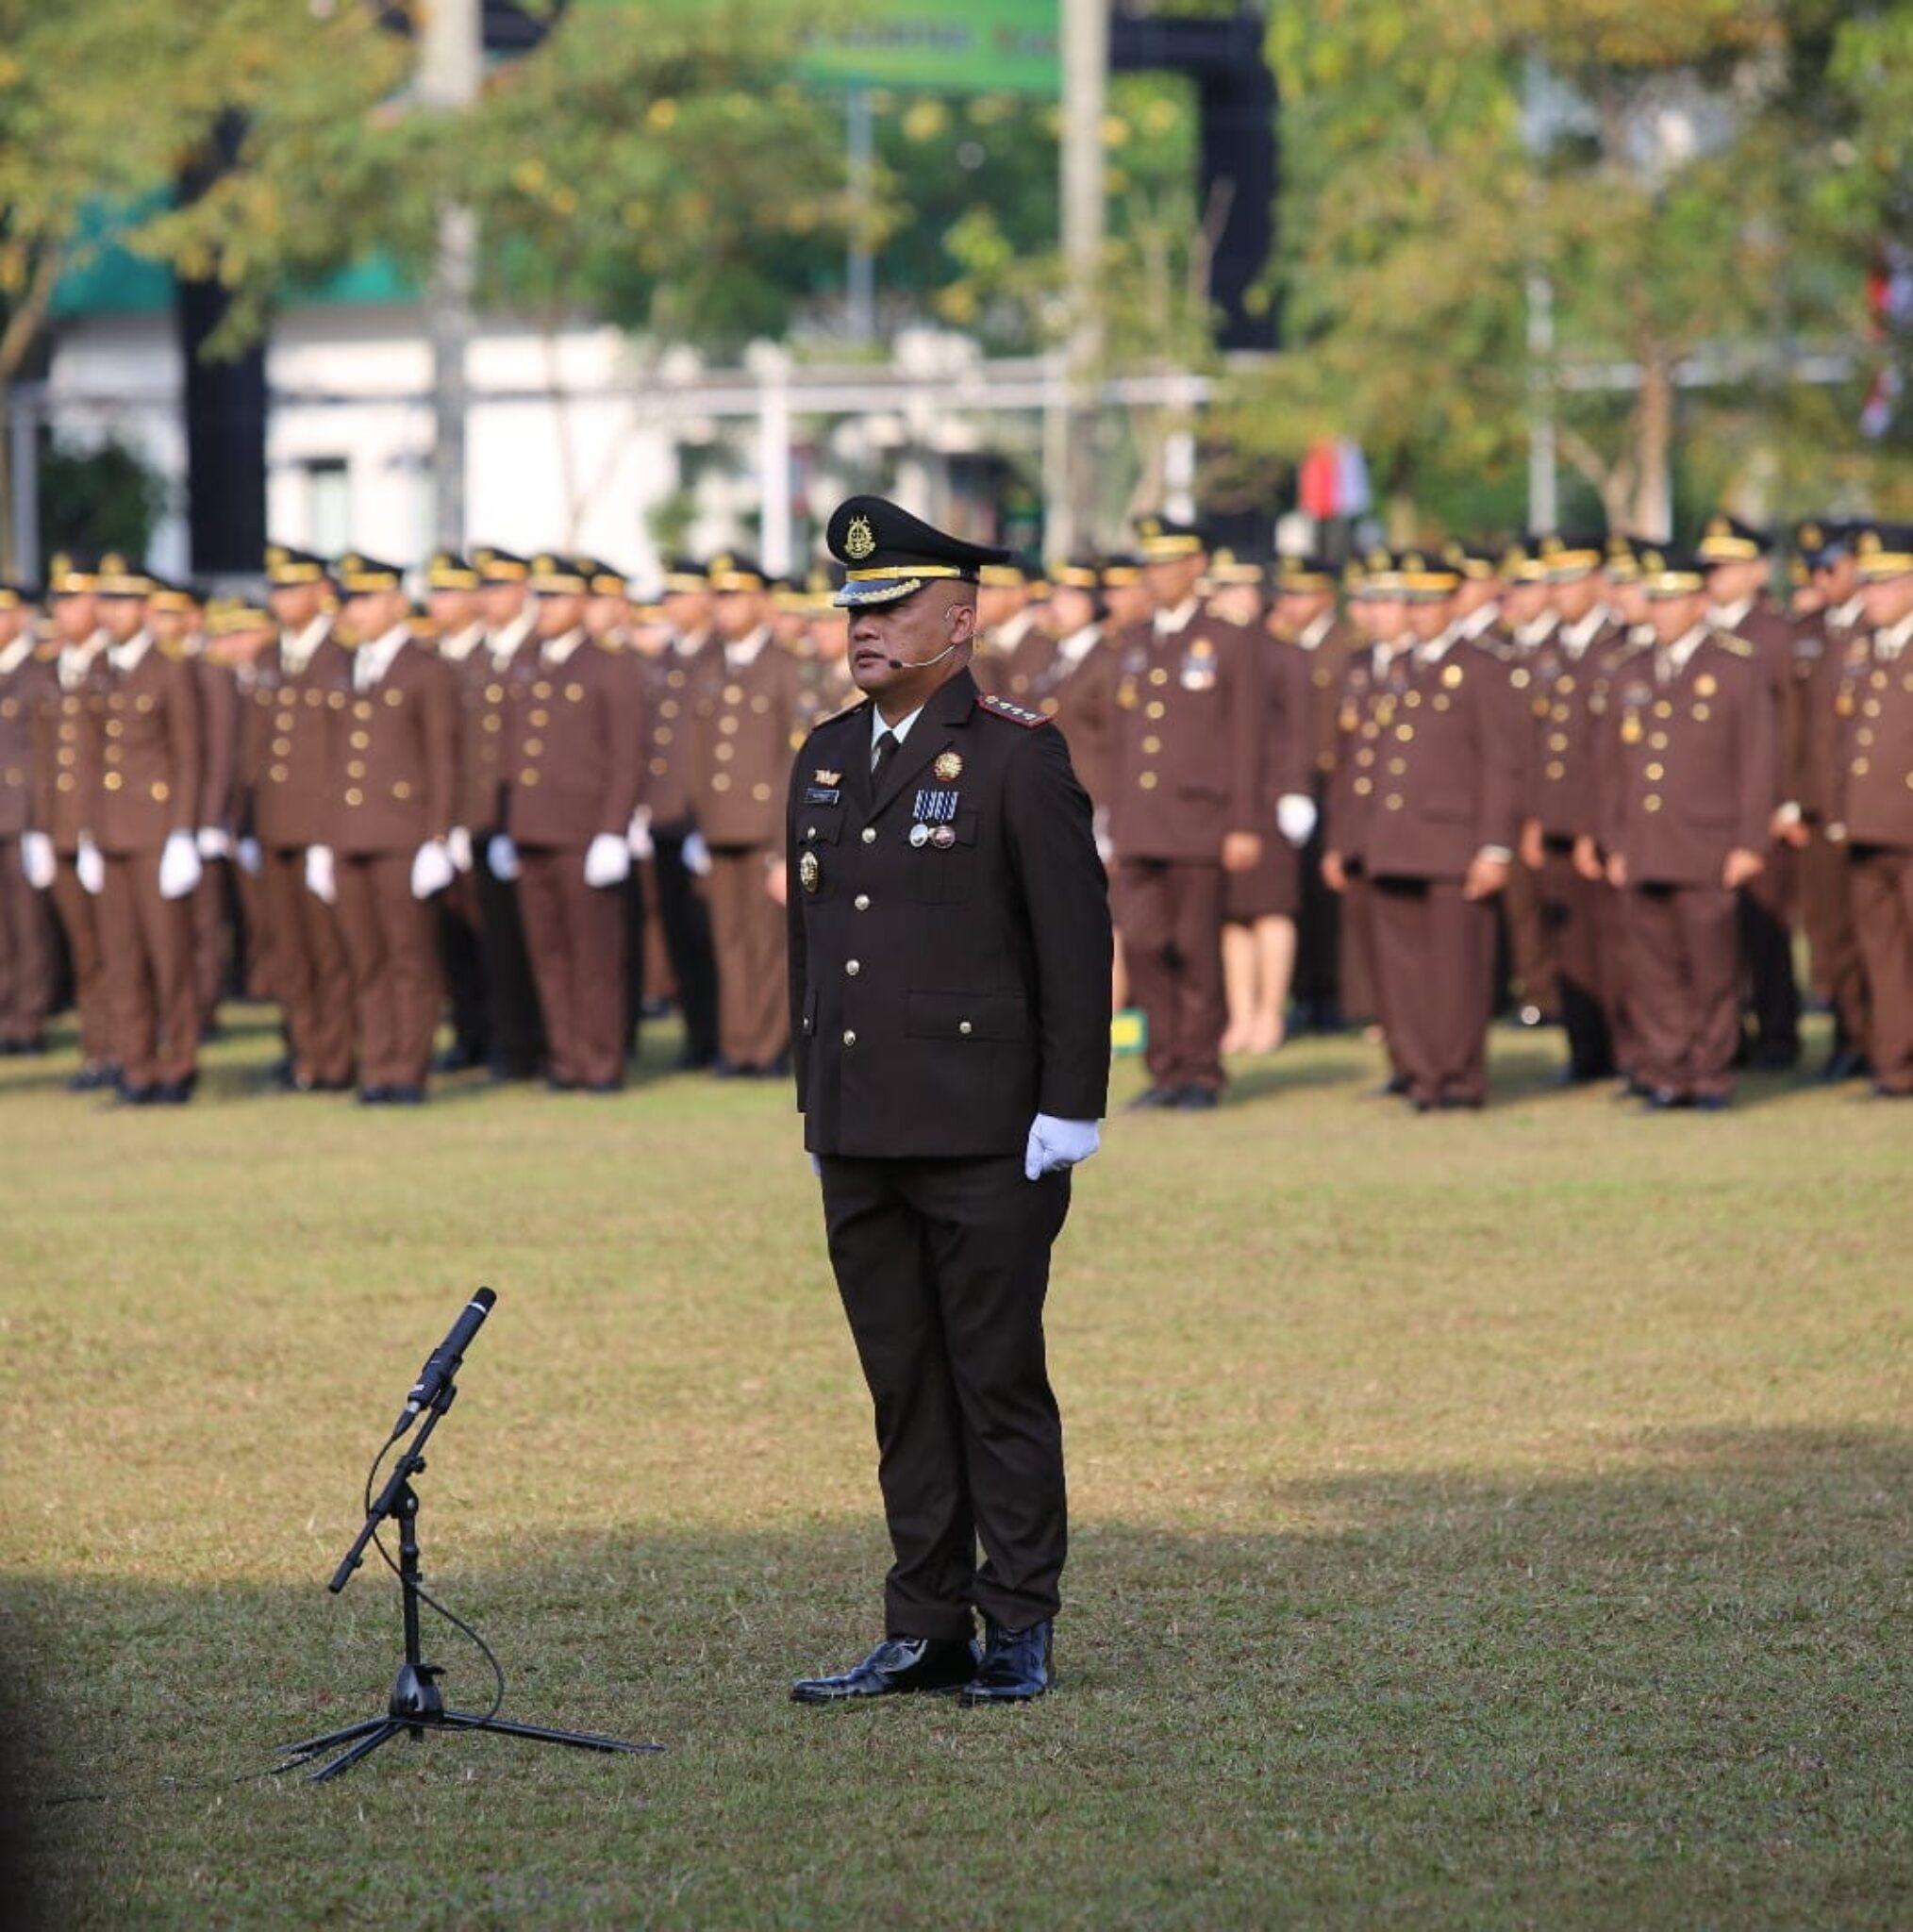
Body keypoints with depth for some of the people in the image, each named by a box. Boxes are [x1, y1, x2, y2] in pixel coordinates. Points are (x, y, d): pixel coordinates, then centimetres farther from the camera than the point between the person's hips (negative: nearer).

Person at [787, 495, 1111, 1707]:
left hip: (986, 1139, -6)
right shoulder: (826, 760, 14)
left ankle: (1022, 1630, 5)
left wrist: (1069, 1109, -12)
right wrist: (817, 1108, 17)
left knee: (1000, 1382, -1)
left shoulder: (1020, 756, -6)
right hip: (862, 1143, 6)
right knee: (904, 1390, 8)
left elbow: (1076, 937, -8)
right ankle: (927, 1630, 13)